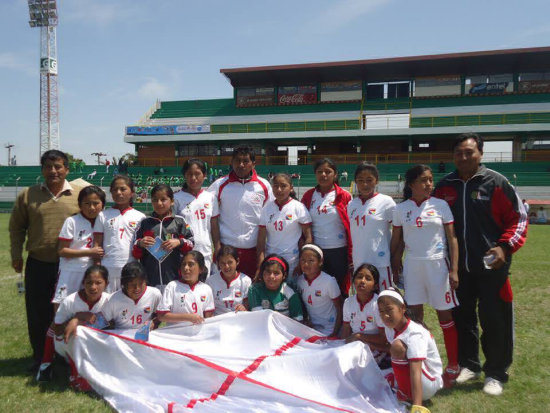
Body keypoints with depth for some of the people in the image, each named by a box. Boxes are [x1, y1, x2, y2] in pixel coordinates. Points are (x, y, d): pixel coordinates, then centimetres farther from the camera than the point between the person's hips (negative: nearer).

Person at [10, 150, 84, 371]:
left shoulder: (80, 194, -2)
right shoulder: (27, 195, 3)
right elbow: (17, 227, 9)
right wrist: (16, 255, 5)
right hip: (37, 265, 1)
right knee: (37, 313, 10)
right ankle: (39, 357, 29)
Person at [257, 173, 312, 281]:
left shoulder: (299, 207, -5)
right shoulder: (267, 208, 3)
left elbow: (308, 238, -6)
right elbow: (261, 239, 2)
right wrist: (260, 266, -5)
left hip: (292, 262, -2)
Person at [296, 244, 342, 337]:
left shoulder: (329, 282, -19)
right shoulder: (300, 280, -5)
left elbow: (340, 308, -12)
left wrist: (335, 333, -14)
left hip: (329, 331, -4)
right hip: (310, 327, 4)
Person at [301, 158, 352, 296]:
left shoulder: (344, 196, -2)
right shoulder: (308, 196, 5)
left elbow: (351, 227, -3)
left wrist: (351, 256, -6)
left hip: (338, 250, -2)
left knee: (339, 289, 7)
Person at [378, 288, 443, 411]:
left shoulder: (414, 334, -28)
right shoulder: (390, 328, -4)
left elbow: (415, 372, -38)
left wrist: (417, 407, -46)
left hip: (429, 384, -9)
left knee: (397, 346, -28)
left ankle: (404, 394, -11)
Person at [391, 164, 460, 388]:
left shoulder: (440, 205, -2)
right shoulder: (401, 209, 2)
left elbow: (452, 239, -2)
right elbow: (396, 241, 7)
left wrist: (454, 270, -7)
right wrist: (394, 268, 6)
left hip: (437, 264, -1)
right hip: (412, 264, 2)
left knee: (444, 314, 5)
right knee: (414, 314, 7)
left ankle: (453, 366, 19)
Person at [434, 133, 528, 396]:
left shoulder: (496, 182, -6)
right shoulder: (445, 186, 5)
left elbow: (519, 218, -4)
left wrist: (505, 246, -16)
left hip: (491, 266, -4)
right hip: (458, 267, 4)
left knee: (495, 321, 4)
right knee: (462, 317, 13)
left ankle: (496, 373, 21)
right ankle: (468, 364, 31)